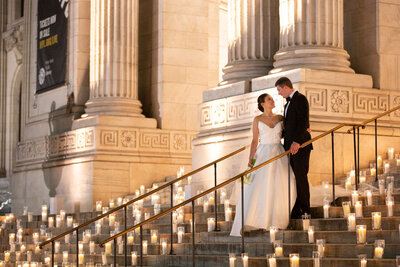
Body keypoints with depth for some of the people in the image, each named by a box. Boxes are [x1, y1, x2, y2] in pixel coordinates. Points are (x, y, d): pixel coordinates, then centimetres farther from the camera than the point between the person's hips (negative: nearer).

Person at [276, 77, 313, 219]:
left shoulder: (300, 99, -8)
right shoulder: (288, 103, 22)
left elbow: (303, 122, -18)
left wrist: (296, 141, -26)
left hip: (300, 145, -9)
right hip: (290, 146, 9)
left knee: (300, 176, -8)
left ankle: (305, 211, -2)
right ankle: (295, 212, 8)